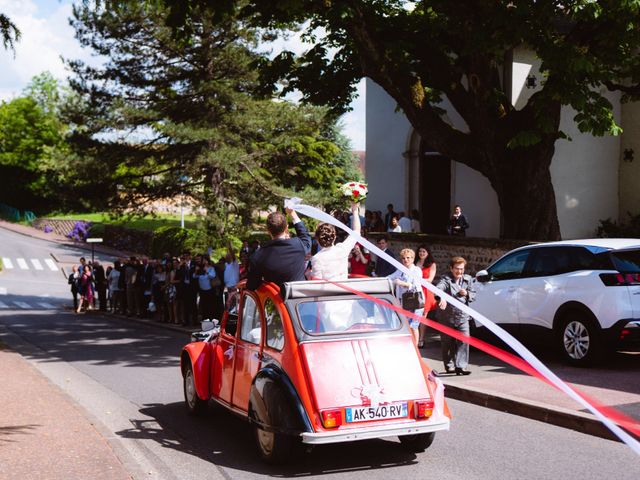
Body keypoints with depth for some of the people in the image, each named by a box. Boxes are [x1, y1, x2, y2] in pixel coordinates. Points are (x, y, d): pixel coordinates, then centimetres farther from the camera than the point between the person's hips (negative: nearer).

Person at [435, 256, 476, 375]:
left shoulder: (467, 279, 7)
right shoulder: (446, 279, -9)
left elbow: (474, 295, 13)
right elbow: (439, 288, -31)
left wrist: (467, 294, -11)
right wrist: (442, 298, -52)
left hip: (462, 316, 3)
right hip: (447, 317, -3)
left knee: (464, 341, -11)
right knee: (448, 343, 9)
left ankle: (461, 366, -9)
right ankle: (449, 366, 25)